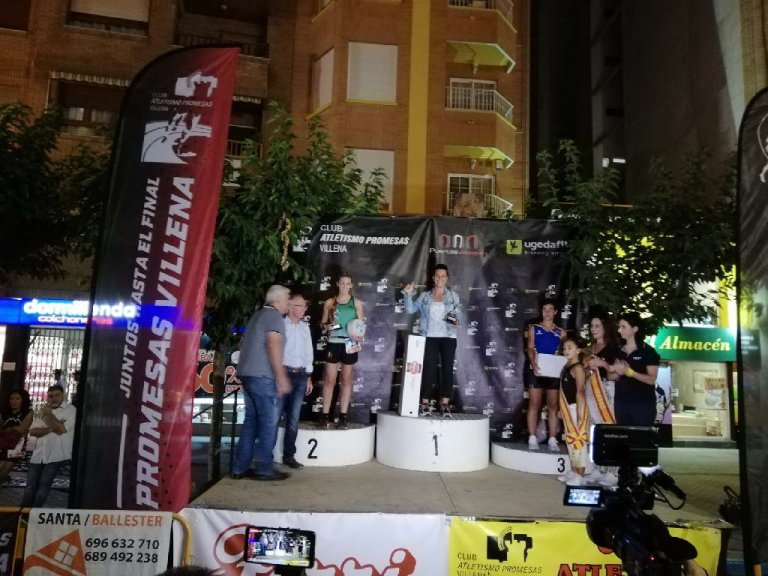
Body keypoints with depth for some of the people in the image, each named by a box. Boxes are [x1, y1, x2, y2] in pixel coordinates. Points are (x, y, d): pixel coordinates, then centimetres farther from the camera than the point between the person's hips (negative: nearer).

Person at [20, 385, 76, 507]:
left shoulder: (70, 409, -2)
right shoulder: (43, 410, 15)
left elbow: (61, 429, -15)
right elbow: (32, 431, 4)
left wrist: (49, 414, -8)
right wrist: (51, 429, -12)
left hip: (57, 455, -5)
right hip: (39, 454, 5)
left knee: (44, 485, -9)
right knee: (30, 484, 3)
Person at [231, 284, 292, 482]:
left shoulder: (257, 315, 21)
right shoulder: (274, 315, -7)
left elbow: (245, 344, 26)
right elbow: (273, 344, -18)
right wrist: (281, 376, -19)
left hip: (247, 373, 9)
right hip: (262, 375, -9)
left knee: (251, 420, 11)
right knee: (269, 421, -3)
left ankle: (240, 467, 12)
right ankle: (264, 468, 0)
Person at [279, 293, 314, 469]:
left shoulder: (305, 327, 14)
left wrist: (308, 377, 16)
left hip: (300, 376, 5)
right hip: (283, 373, -5)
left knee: (293, 418, 8)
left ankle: (289, 455, 16)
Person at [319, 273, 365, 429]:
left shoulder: (356, 303, 5)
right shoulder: (329, 302, 6)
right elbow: (322, 323, 11)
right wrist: (327, 326, -11)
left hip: (350, 343, 0)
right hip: (333, 343, 0)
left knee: (346, 380, 7)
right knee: (330, 379, 1)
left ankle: (343, 417, 12)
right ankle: (325, 416, 6)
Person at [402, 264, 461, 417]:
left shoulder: (453, 296, 8)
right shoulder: (424, 296, 8)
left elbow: (458, 315, 7)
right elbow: (410, 309, 5)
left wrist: (457, 322, -14)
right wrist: (408, 295, -8)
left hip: (448, 337, 1)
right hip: (429, 337, 0)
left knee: (447, 369, 0)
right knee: (428, 369, -2)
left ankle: (445, 404, 6)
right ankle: (425, 404, 3)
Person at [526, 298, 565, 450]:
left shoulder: (561, 332, 11)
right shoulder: (533, 328, 7)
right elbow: (530, 348, -4)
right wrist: (533, 363, -22)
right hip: (537, 371, -2)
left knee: (553, 406, 4)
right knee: (534, 404, -2)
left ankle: (552, 439, 9)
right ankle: (532, 438, 2)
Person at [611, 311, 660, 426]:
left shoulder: (648, 351, -7)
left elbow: (652, 379, -13)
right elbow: (613, 377, 13)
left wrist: (629, 371, -23)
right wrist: (618, 372, -8)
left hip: (643, 404, -4)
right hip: (621, 403, 4)